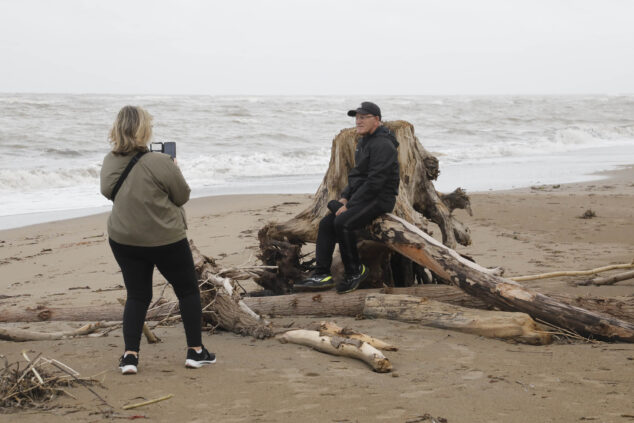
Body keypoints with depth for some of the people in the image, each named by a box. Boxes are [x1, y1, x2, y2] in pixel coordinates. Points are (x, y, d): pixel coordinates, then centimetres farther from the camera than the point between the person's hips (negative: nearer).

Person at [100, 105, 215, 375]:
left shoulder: (109, 163, -6)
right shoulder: (160, 163, -22)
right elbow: (182, 196, -10)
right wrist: (175, 170, 5)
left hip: (123, 239, 4)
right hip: (166, 240, -4)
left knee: (137, 296, 15)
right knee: (188, 290, 14)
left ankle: (130, 355, 5)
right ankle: (195, 351, 20)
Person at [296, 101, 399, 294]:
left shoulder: (382, 145, -17)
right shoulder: (364, 142, 17)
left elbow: (375, 182, -23)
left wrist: (349, 205, -21)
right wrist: (345, 197, 8)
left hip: (379, 199, -10)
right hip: (363, 197, 10)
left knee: (343, 223, -29)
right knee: (326, 224, -3)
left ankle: (355, 270, -12)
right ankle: (321, 275, -7)